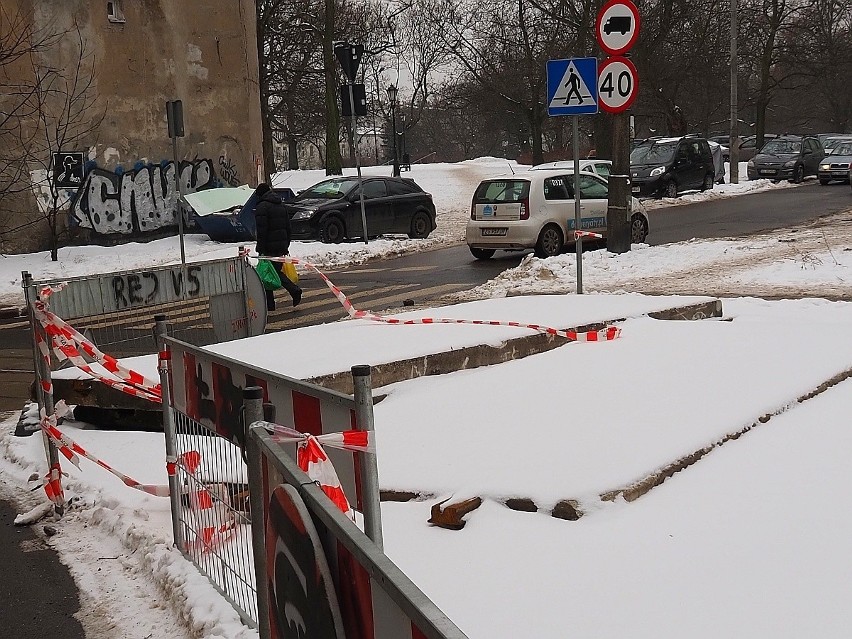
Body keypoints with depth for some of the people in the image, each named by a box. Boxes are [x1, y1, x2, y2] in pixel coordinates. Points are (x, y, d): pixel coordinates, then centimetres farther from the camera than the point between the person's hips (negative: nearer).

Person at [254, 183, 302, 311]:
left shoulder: (262, 207, -10)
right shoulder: (281, 206, 15)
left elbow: (261, 230, -16)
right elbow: (288, 228, 18)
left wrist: (261, 249, -15)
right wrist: (286, 246, 23)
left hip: (269, 247, -8)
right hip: (282, 246, 8)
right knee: (277, 271, 17)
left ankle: (269, 304, 1)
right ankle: (294, 290, -2)